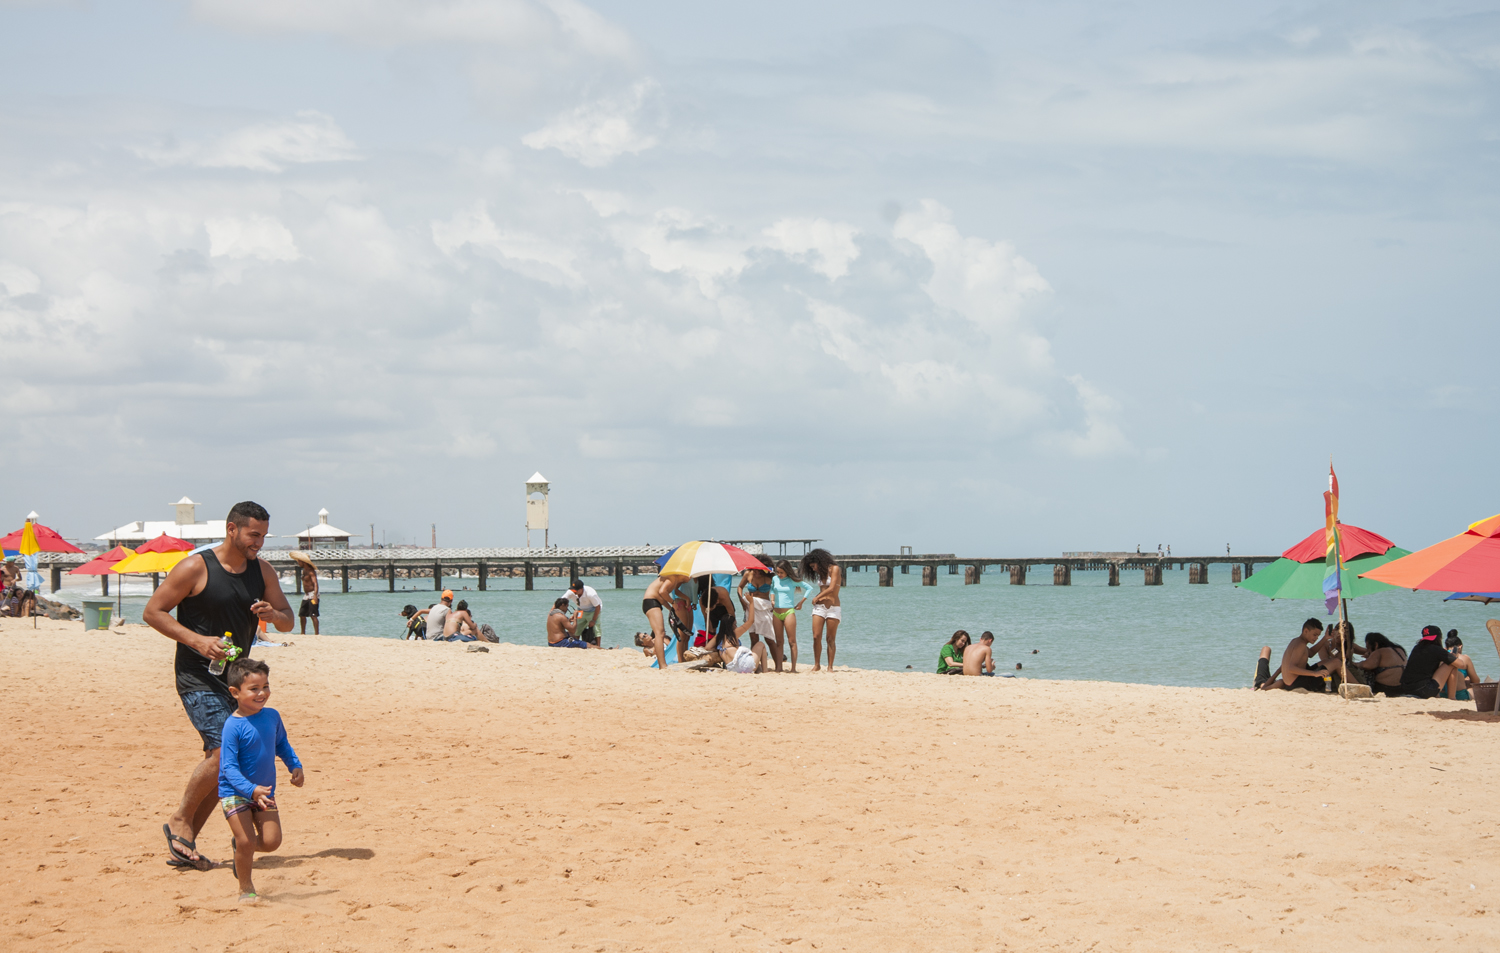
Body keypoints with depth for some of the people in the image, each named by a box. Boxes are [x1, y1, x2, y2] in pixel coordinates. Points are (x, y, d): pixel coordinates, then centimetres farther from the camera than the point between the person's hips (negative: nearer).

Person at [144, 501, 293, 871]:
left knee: (223, 764, 5)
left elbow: (288, 622, 14)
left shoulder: (262, 572, 8)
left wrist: (273, 615, -11)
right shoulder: (196, 568, -10)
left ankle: (183, 847, 13)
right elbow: (152, 611, -8)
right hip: (197, 677, -7)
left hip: (233, 677, 7)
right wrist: (197, 640, -19)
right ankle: (180, 821, 0)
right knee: (223, 750, -20)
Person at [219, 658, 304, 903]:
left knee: (272, 841, -5)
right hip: (235, 793, -5)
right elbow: (229, 766, -25)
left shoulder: (272, 716, -1)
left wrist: (295, 766, 5)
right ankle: (246, 888, 13)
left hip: (265, 791, 5)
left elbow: (281, 744, 19)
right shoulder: (233, 726, -21)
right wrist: (251, 790, -37)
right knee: (246, 842, -11)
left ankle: (241, 846, 28)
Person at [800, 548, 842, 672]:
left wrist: (817, 597, -4)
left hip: (833, 607, -5)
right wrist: (818, 598, -5)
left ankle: (830, 667, 2)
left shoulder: (835, 569, -6)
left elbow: (832, 588, -15)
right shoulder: (821, 572, 14)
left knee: (831, 639, -3)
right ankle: (817, 664, 4)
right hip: (819, 607, 5)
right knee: (816, 637, -5)